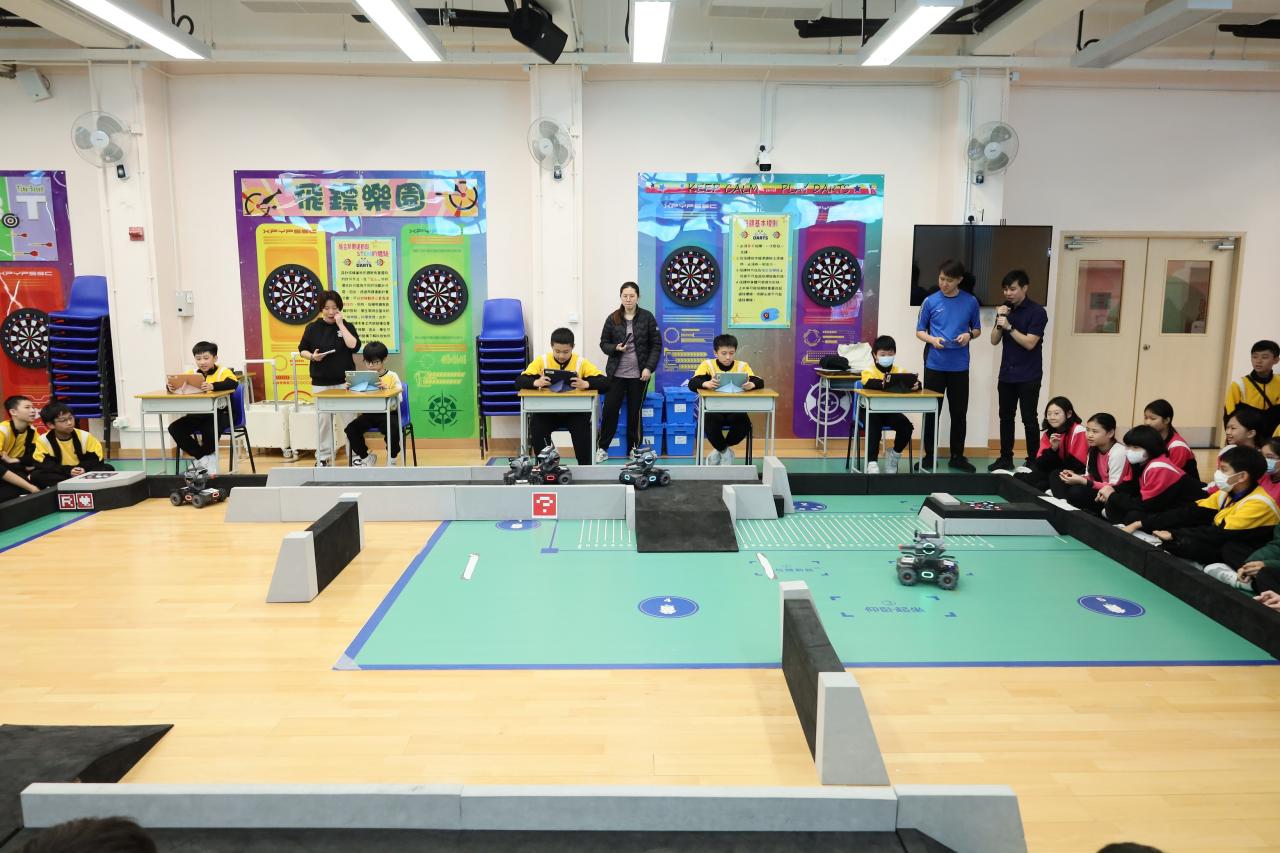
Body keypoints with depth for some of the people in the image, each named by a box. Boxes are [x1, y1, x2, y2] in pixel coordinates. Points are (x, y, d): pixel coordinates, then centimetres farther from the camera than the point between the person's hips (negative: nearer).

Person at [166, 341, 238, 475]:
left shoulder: (223, 371, -4)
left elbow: (233, 383, -25)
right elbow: (178, 383, 2)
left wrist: (213, 386, -41)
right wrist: (170, 386, -23)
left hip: (220, 413, -6)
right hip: (198, 414, 6)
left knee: (209, 429, -34)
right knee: (174, 428, -11)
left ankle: (200, 459, -1)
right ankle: (203, 458, -2)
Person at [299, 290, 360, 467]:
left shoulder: (347, 326, 2)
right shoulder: (312, 328, 3)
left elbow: (354, 346, -15)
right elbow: (302, 350, 8)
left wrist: (340, 324, -13)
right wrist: (312, 356, -13)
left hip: (344, 381, -1)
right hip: (321, 382, 1)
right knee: (323, 420, 6)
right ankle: (323, 457, 16)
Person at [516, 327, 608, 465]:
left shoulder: (581, 362, -6)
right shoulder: (542, 361, -3)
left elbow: (605, 383, -12)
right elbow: (519, 381, -8)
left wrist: (586, 384, -32)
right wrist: (536, 382, -30)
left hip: (574, 411, -1)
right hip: (547, 410, 1)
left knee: (582, 427, -31)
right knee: (536, 426, -27)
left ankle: (585, 467, -11)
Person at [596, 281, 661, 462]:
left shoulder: (647, 317, -1)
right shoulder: (612, 318, 1)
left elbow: (656, 345, 0)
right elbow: (604, 343, 7)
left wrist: (649, 368, -10)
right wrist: (615, 348, -14)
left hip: (639, 374, 0)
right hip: (616, 373, 1)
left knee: (635, 411, 6)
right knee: (610, 410, -2)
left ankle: (634, 447, 20)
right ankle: (602, 448, 9)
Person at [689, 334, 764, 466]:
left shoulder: (742, 366, 2)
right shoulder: (708, 364, -3)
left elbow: (760, 382, -10)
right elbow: (692, 383, -17)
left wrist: (752, 384, -35)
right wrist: (706, 383, -41)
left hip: (735, 409, 2)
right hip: (713, 409, -1)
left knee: (745, 424, -30)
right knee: (710, 423, -35)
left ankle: (721, 450, 0)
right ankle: (725, 451, -3)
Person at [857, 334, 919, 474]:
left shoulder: (900, 371, 5)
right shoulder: (869, 371, -7)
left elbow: (913, 381, -9)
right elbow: (868, 383, -30)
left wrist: (916, 385, -36)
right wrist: (882, 384, -52)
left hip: (891, 411, 4)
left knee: (907, 426, -18)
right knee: (874, 426, -33)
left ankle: (894, 454, 10)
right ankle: (871, 462, -25)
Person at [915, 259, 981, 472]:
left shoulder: (970, 301, 3)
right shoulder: (930, 301, 0)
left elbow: (977, 329, 12)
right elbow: (919, 331, 5)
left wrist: (969, 335, -11)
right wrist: (932, 339, -16)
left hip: (959, 366, 1)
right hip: (934, 364, -1)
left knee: (959, 412, 7)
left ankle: (957, 456, 19)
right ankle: (929, 455, 16)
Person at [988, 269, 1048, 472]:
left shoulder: (1037, 312, -9)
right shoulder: (1005, 309, 8)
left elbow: (1029, 343, -17)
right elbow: (994, 341, 5)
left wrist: (1009, 326, -20)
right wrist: (999, 320, -9)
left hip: (1028, 376, -5)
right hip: (1006, 374, 5)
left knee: (1028, 419, -1)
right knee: (1005, 417, 9)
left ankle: (1033, 461, 8)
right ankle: (1005, 458, 17)